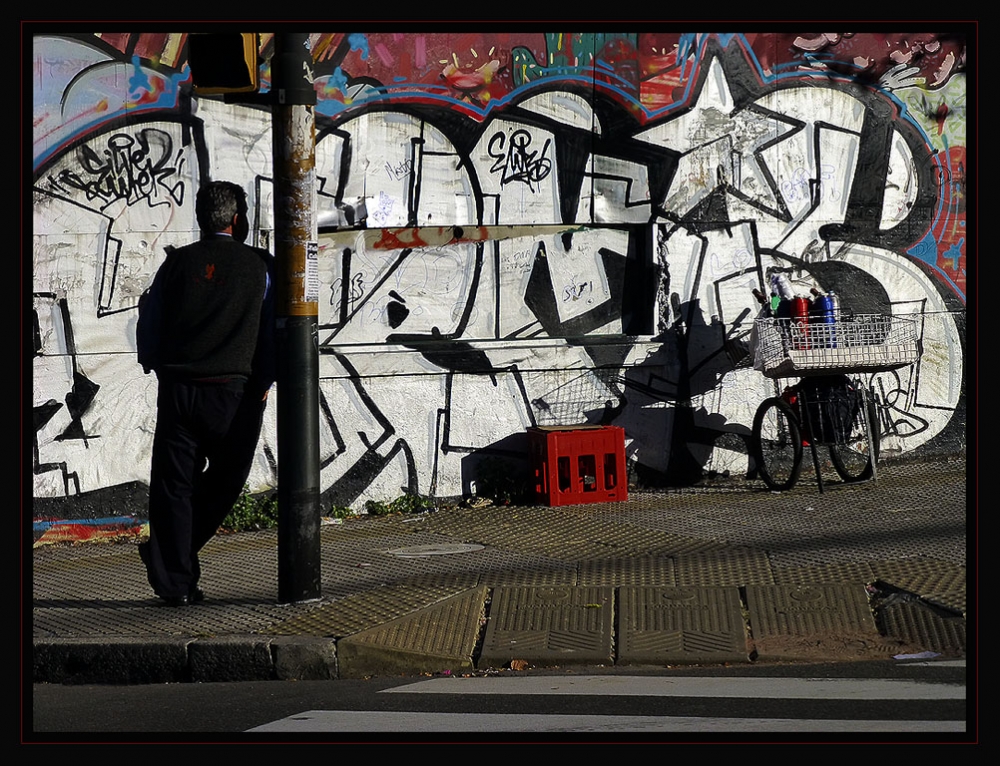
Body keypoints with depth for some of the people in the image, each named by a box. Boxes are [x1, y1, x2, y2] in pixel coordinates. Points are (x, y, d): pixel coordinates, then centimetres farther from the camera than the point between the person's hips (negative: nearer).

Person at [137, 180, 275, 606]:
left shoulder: (177, 262, 3)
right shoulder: (260, 266, 0)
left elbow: (149, 326, 8)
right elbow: (274, 331, 4)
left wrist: (157, 368, 26)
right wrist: (264, 381, 17)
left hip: (178, 389, 2)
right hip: (234, 392, -2)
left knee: (173, 485, 6)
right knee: (224, 481, 14)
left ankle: (175, 581, 5)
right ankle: (171, 559, 13)